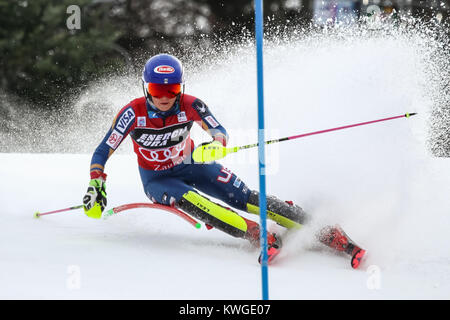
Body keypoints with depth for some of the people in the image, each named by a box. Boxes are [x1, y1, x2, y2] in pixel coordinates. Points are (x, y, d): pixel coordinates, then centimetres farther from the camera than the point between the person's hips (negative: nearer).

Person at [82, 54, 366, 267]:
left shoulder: (190, 106, -21)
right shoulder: (134, 113, -24)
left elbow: (220, 131, -14)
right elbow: (102, 152, -18)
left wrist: (215, 144, -38)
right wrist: (96, 188, -31)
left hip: (191, 166, 1)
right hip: (157, 180, -1)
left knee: (245, 198, -18)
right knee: (188, 200, -35)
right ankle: (258, 235, -42)